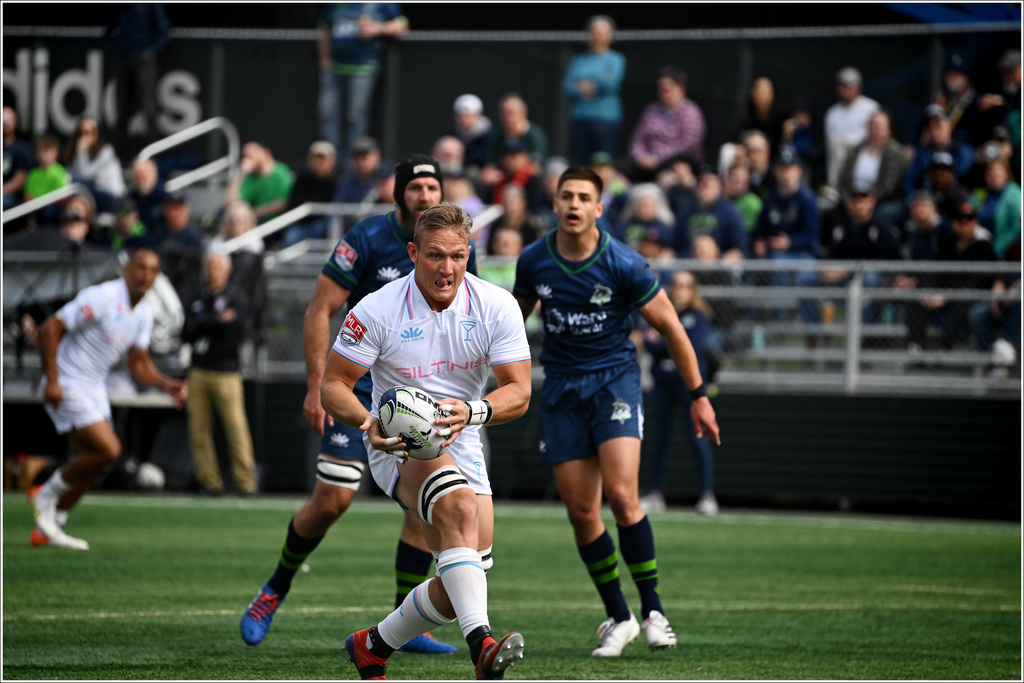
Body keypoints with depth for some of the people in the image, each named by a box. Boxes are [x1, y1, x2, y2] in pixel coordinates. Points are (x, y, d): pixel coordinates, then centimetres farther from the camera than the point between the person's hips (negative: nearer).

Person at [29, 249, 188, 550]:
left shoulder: (143, 314, 6)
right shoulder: (101, 298, -20)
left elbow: (139, 364, 15)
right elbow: (50, 329, -19)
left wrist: (168, 385, -3)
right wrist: (52, 380, -23)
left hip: (95, 388, 9)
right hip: (66, 386, -9)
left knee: (94, 463, 7)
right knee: (108, 449, -17)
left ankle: (46, 530, 19)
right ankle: (46, 496, 2)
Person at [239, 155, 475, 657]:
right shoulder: (368, 239, -13)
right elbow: (320, 310, -11)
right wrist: (316, 386, -15)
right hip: (360, 385, -4)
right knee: (331, 502, -7)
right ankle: (275, 590, 19)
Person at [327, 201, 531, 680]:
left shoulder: (496, 306, -8)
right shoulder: (377, 310, -14)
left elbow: (518, 392, -9)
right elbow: (333, 384, -9)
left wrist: (471, 412, -30)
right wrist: (366, 421, -31)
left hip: (462, 448, 5)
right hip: (397, 448, -5)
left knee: (462, 585, -1)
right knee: (460, 504, -37)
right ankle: (480, 643, -49)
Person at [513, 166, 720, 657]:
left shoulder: (624, 264, -13)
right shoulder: (533, 261, -3)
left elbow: (670, 326, -4)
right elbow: (516, 315, 16)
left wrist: (699, 395, -2)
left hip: (615, 380, -3)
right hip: (561, 388, 3)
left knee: (622, 496, -21)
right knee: (582, 512, -1)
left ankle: (652, 609, -10)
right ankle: (618, 618, 13)